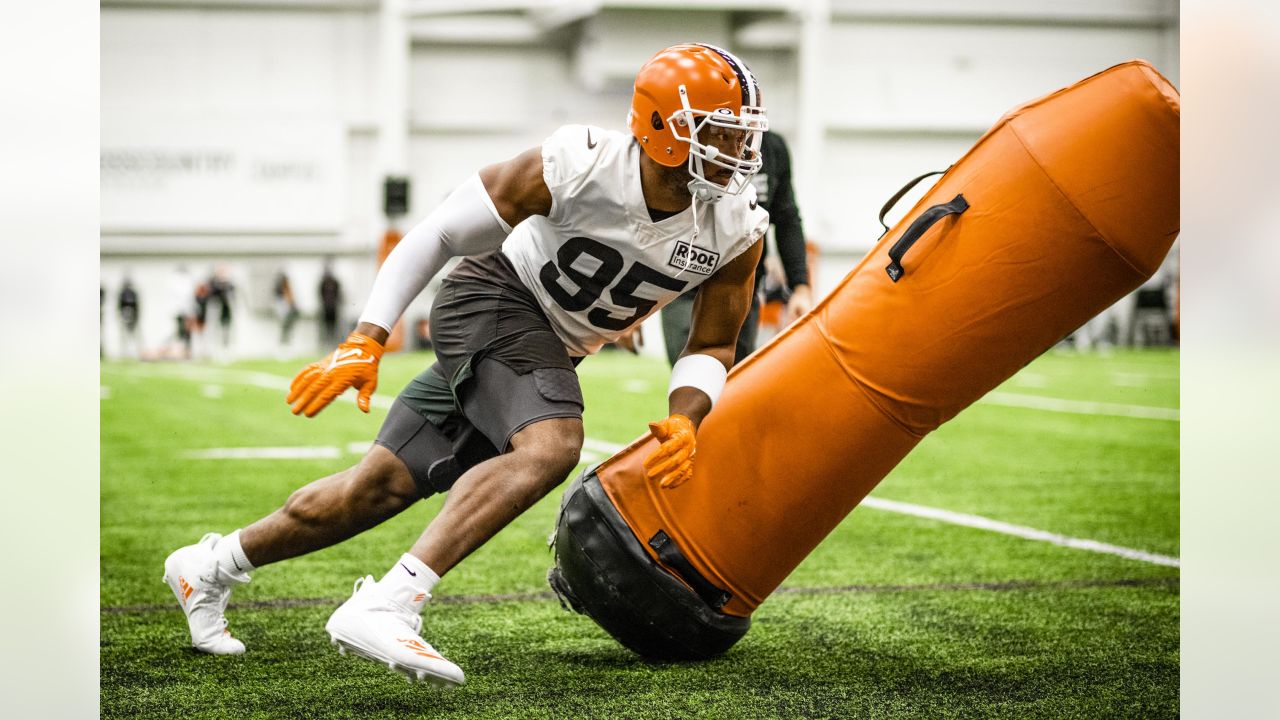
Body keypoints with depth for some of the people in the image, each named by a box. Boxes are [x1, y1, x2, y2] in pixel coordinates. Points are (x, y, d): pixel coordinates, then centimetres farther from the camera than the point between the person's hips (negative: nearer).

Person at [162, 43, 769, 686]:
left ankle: (210, 566, 27)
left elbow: (711, 349, 1)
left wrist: (685, 419, -21)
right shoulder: (577, 167, -25)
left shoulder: (737, 230, -12)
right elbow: (437, 235, -15)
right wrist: (365, 343, -20)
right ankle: (385, 607, -38)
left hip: (549, 348, 6)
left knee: (383, 487, 8)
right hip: (493, 300, -6)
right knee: (550, 445, -34)